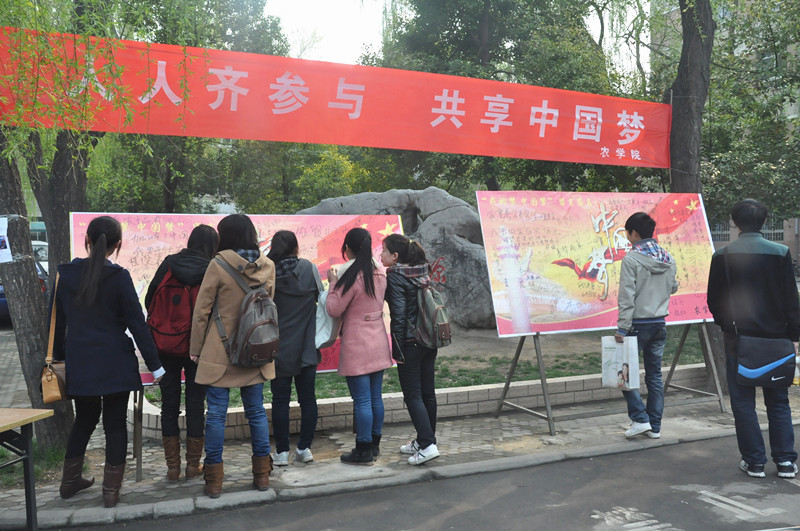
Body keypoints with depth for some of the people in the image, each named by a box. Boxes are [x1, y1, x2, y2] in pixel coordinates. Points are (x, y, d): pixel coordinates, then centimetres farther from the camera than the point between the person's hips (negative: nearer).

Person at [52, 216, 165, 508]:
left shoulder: (66, 274, 0)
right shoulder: (119, 277, -12)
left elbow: (58, 320, 9)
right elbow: (137, 322, -11)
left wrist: (58, 356, 22)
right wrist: (154, 364, -6)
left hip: (79, 363, 4)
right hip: (115, 363, -4)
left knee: (84, 419, 22)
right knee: (115, 423, 7)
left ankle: (70, 481, 32)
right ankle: (111, 491, 12)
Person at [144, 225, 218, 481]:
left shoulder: (168, 264, -3)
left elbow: (149, 300, 3)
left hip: (166, 346, 2)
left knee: (169, 404, 11)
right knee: (195, 404, 10)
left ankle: (172, 465, 16)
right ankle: (193, 464, 16)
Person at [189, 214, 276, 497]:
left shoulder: (219, 265, -11)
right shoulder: (268, 266, 1)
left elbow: (201, 311, -7)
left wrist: (195, 349, 2)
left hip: (220, 353, -4)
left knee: (216, 413, 4)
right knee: (256, 411, 12)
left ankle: (214, 479, 11)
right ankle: (262, 474, 20)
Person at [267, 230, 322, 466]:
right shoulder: (310, 269, -3)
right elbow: (321, 298, 3)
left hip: (278, 348, -1)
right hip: (307, 348, 1)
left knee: (280, 400, 6)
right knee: (307, 398, 9)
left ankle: (282, 452, 11)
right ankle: (305, 448, 14)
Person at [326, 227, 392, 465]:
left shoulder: (351, 277, -16)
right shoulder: (379, 275, 7)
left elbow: (333, 309, -12)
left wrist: (332, 283, 0)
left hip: (357, 346, -8)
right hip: (378, 344, 8)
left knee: (362, 400, -1)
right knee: (375, 397, 14)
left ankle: (364, 451, 6)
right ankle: (374, 445, 25)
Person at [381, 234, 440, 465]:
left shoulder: (395, 276, -12)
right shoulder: (423, 271, 10)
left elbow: (399, 314, -17)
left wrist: (397, 349, -13)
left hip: (409, 342, -8)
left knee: (412, 395, -1)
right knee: (428, 393, 13)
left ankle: (427, 444, -5)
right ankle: (424, 440, 24)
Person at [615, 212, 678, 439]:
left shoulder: (631, 259, -14)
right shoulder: (668, 258, 6)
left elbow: (627, 297, -17)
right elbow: (673, 288, 17)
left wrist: (622, 328, -16)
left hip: (638, 324, -6)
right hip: (660, 324, 6)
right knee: (654, 374, 11)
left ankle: (640, 418, 1)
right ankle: (654, 426, 16)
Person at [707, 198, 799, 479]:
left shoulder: (722, 256, -6)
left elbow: (714, 301, 0)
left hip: (738, 338, -1)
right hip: (775, 337, 2)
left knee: (743, 401, 7)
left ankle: (754, 461, 10)